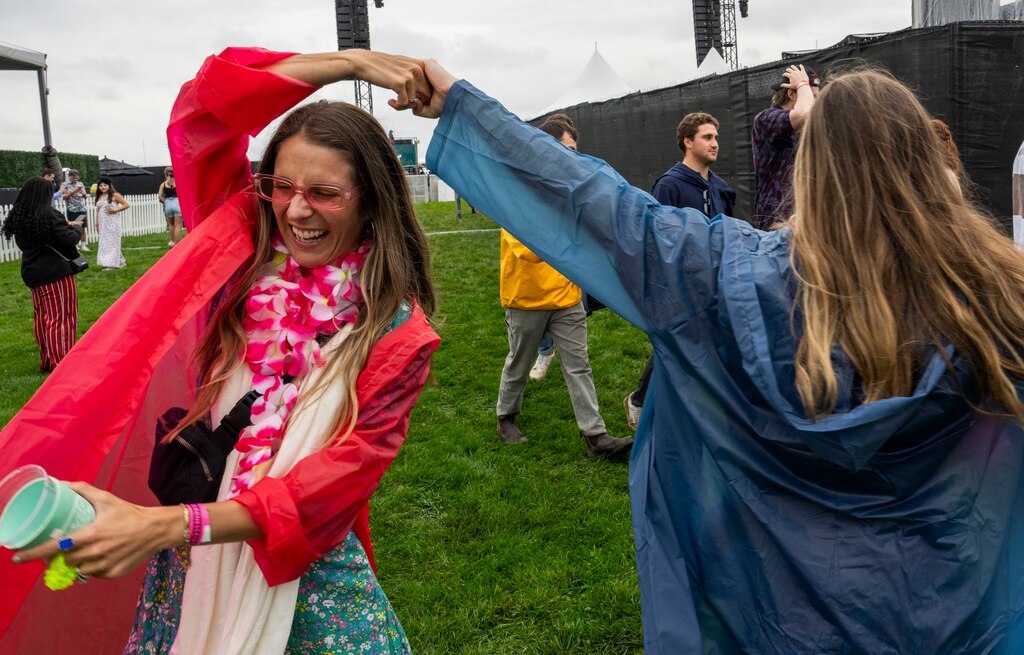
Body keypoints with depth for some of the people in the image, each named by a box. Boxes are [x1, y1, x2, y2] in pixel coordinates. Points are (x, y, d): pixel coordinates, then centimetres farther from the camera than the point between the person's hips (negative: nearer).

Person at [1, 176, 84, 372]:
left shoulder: (17, 217, 6)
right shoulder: (50, 215, -17)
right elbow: (69, 240, -17)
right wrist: (76, 227, 5)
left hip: (32, 273, 7)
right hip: (56, 273, -7)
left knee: (41, 317, 15)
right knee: (62, 317, -1)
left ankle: (47, 361, 26)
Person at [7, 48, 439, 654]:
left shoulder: (399, 333, -14)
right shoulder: (249, 251, -5)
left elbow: (343, 472, -21)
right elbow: (203, 112, -9)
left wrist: (168, 525, -31)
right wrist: (347, 62, -15)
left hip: (303, 565, -3)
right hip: (195, 557, 3)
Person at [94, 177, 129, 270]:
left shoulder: (114, 195, -6)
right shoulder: (99, 197, 12)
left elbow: (126, 205, -8)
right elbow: (98, 211, 16)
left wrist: (115, 210, -14)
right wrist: (97, 223, 13)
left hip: (112, 223, -7)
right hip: (103, 223, 7)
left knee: (112, 242, -4)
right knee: (104, 243, 5)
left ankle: (111, 263, -1)